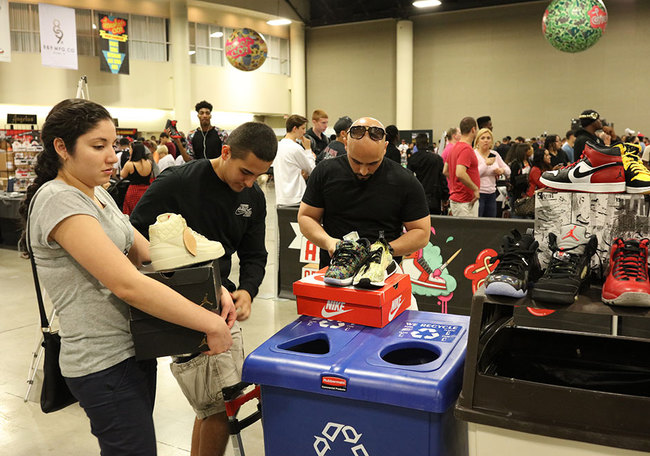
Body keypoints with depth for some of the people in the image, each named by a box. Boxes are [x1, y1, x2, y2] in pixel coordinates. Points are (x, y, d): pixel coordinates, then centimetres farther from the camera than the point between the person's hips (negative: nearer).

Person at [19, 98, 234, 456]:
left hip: (134, 348, 9)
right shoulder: (58, 200, -20)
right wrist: (211, 324, -25)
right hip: (105, 364, -9)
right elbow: (127, 284, -27)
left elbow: (146, 253, 5)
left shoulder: (97, 193, 9)